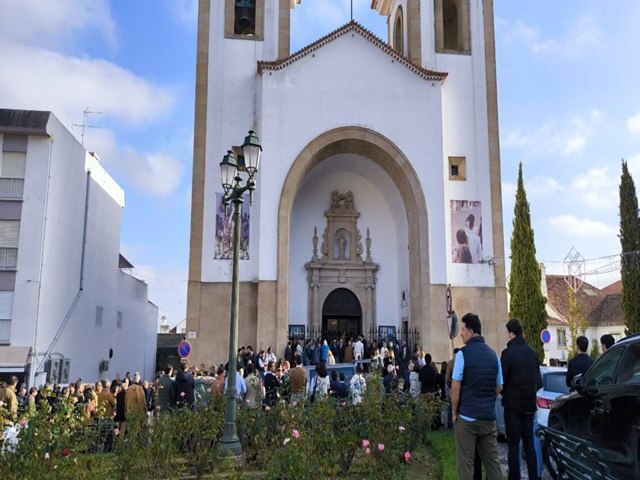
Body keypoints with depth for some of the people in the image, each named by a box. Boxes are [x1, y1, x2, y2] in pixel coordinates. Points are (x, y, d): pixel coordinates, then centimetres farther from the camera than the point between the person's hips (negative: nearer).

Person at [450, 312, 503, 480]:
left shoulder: (463, 353, -10)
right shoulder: (493, 354, 8)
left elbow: (455, 387, -11)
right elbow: (498, 388, 13)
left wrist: (454, 412, -1)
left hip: (467, 416, -5)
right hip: (489, 416, 5)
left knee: (465, 463, 1)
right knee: (492, 461, 11)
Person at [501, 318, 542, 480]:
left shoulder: (508, 352, -15)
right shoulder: (532, 352, 4)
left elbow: (502, 380, -11)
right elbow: (539, 381, 11)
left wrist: (505, 393, 8)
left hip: (513, 404, -6)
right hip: (529, 404, 6)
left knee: (514, 446, 0)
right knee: (529, 444, 13)